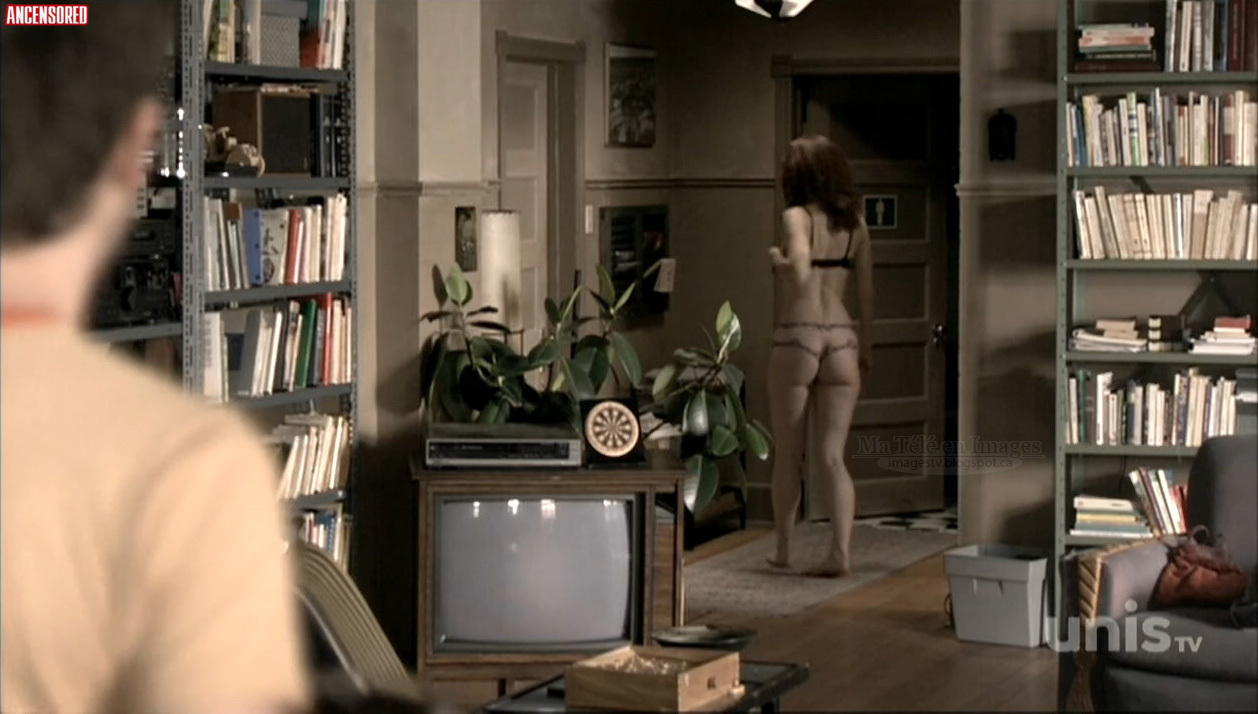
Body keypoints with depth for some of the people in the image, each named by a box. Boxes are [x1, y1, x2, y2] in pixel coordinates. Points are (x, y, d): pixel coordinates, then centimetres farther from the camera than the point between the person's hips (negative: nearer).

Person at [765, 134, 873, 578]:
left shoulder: (798, 216, -7)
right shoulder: (855, 222, 8)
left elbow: (800, 273, -23)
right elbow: (867, 294, 10)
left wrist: (776, 259, -2)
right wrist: (865, 348, 19)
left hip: (797, 337, -4)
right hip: (842, 340, 4)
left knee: (788, 453, 11)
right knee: (832, 456, 2)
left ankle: (783, 549, 20)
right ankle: (841, 552, -10)